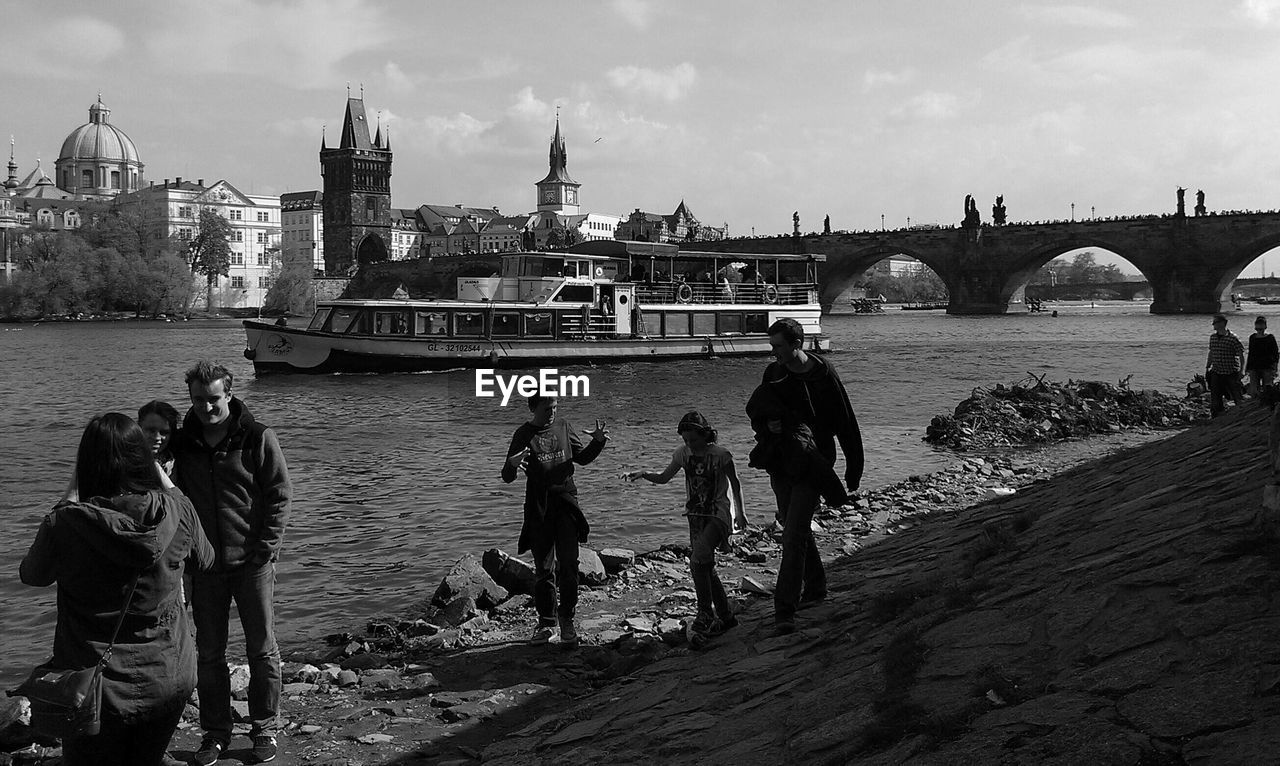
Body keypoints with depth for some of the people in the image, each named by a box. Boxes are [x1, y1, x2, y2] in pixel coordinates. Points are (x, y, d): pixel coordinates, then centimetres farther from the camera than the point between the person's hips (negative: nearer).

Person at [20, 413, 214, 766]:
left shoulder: (65, 524, -21)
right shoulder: (177, 511, -15)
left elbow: (31, 574, 1)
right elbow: (204, 559, 8)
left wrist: (68, 498, 1)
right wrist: (168, 484, 10)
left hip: (94, 685, -2)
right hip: (168, 680, 2)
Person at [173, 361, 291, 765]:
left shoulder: (258, 439, -6)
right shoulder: (181, 443, 4)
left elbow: (279, 496, -4)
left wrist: (266, 549, -11)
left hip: (251, 561, -3)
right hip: (204, 565, 3)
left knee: (262, 649, 5)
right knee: (208, 652, 9)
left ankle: (265, 729, 18)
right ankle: (215, 732, 21)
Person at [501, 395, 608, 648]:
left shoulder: (563, 426, 9)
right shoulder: (524, 434, 0)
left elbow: (582, 457, 22)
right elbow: (507, 477, -4)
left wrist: (597, 441, 3)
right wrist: (512, 464, -28)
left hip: (566, 503, 2)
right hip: (538, 508, -1)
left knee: (568, 564, -7)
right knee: (543, 568, 2)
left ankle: (567, 620, 4)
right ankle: (546, 621, 16)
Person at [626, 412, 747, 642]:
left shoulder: (721, 455, -14)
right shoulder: (683, 453, 0)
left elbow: (735, 484, 0)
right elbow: (664, 478, 9)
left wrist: (740, 513, 3)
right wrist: (643, 474, -9)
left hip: (718, 515, -6)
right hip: (696, 516, 6)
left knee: (698, 561, -23)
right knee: (706, 568, 5)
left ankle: (705, 615, -14)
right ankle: (726, 617, 18)